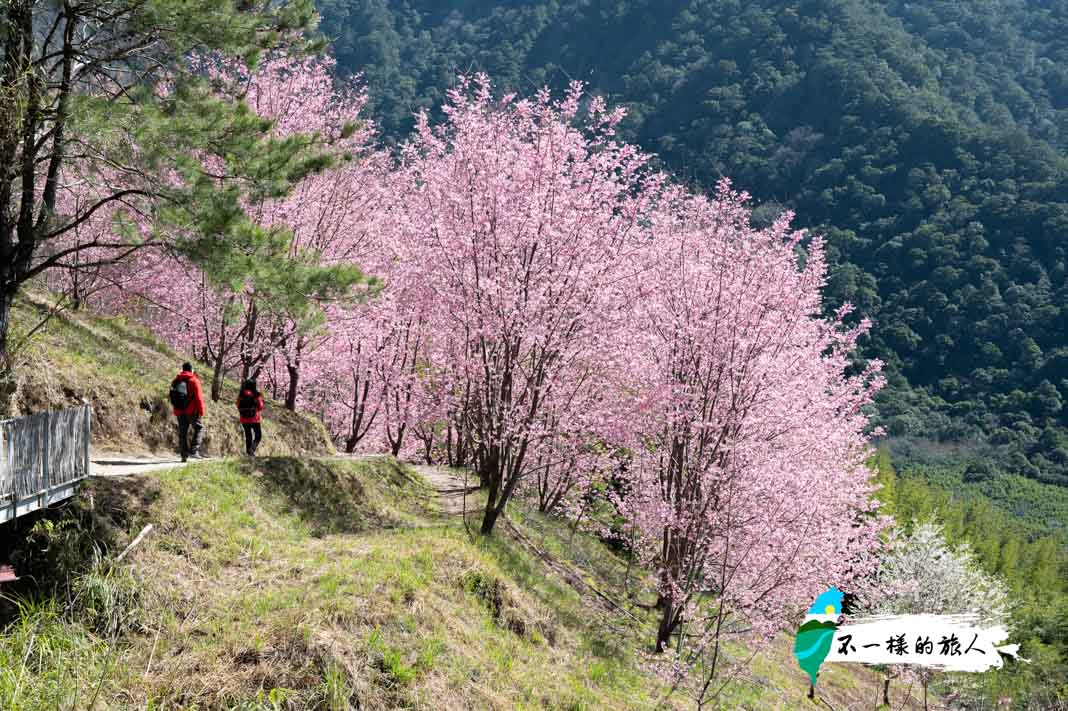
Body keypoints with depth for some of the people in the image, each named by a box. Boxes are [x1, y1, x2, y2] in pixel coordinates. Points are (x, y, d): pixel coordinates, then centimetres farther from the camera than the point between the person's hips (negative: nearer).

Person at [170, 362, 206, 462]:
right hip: (192, 411, -5)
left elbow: (172, 398, 16)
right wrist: (201, 410, -10)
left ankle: (184, 455, 7)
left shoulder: (175, 381, 12)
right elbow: (198, 397, -13)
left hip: (179, 411, 5)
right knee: (199, 428, 6)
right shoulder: (193, 380, -7)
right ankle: (194, 450, -8)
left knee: (182, 433, 9)